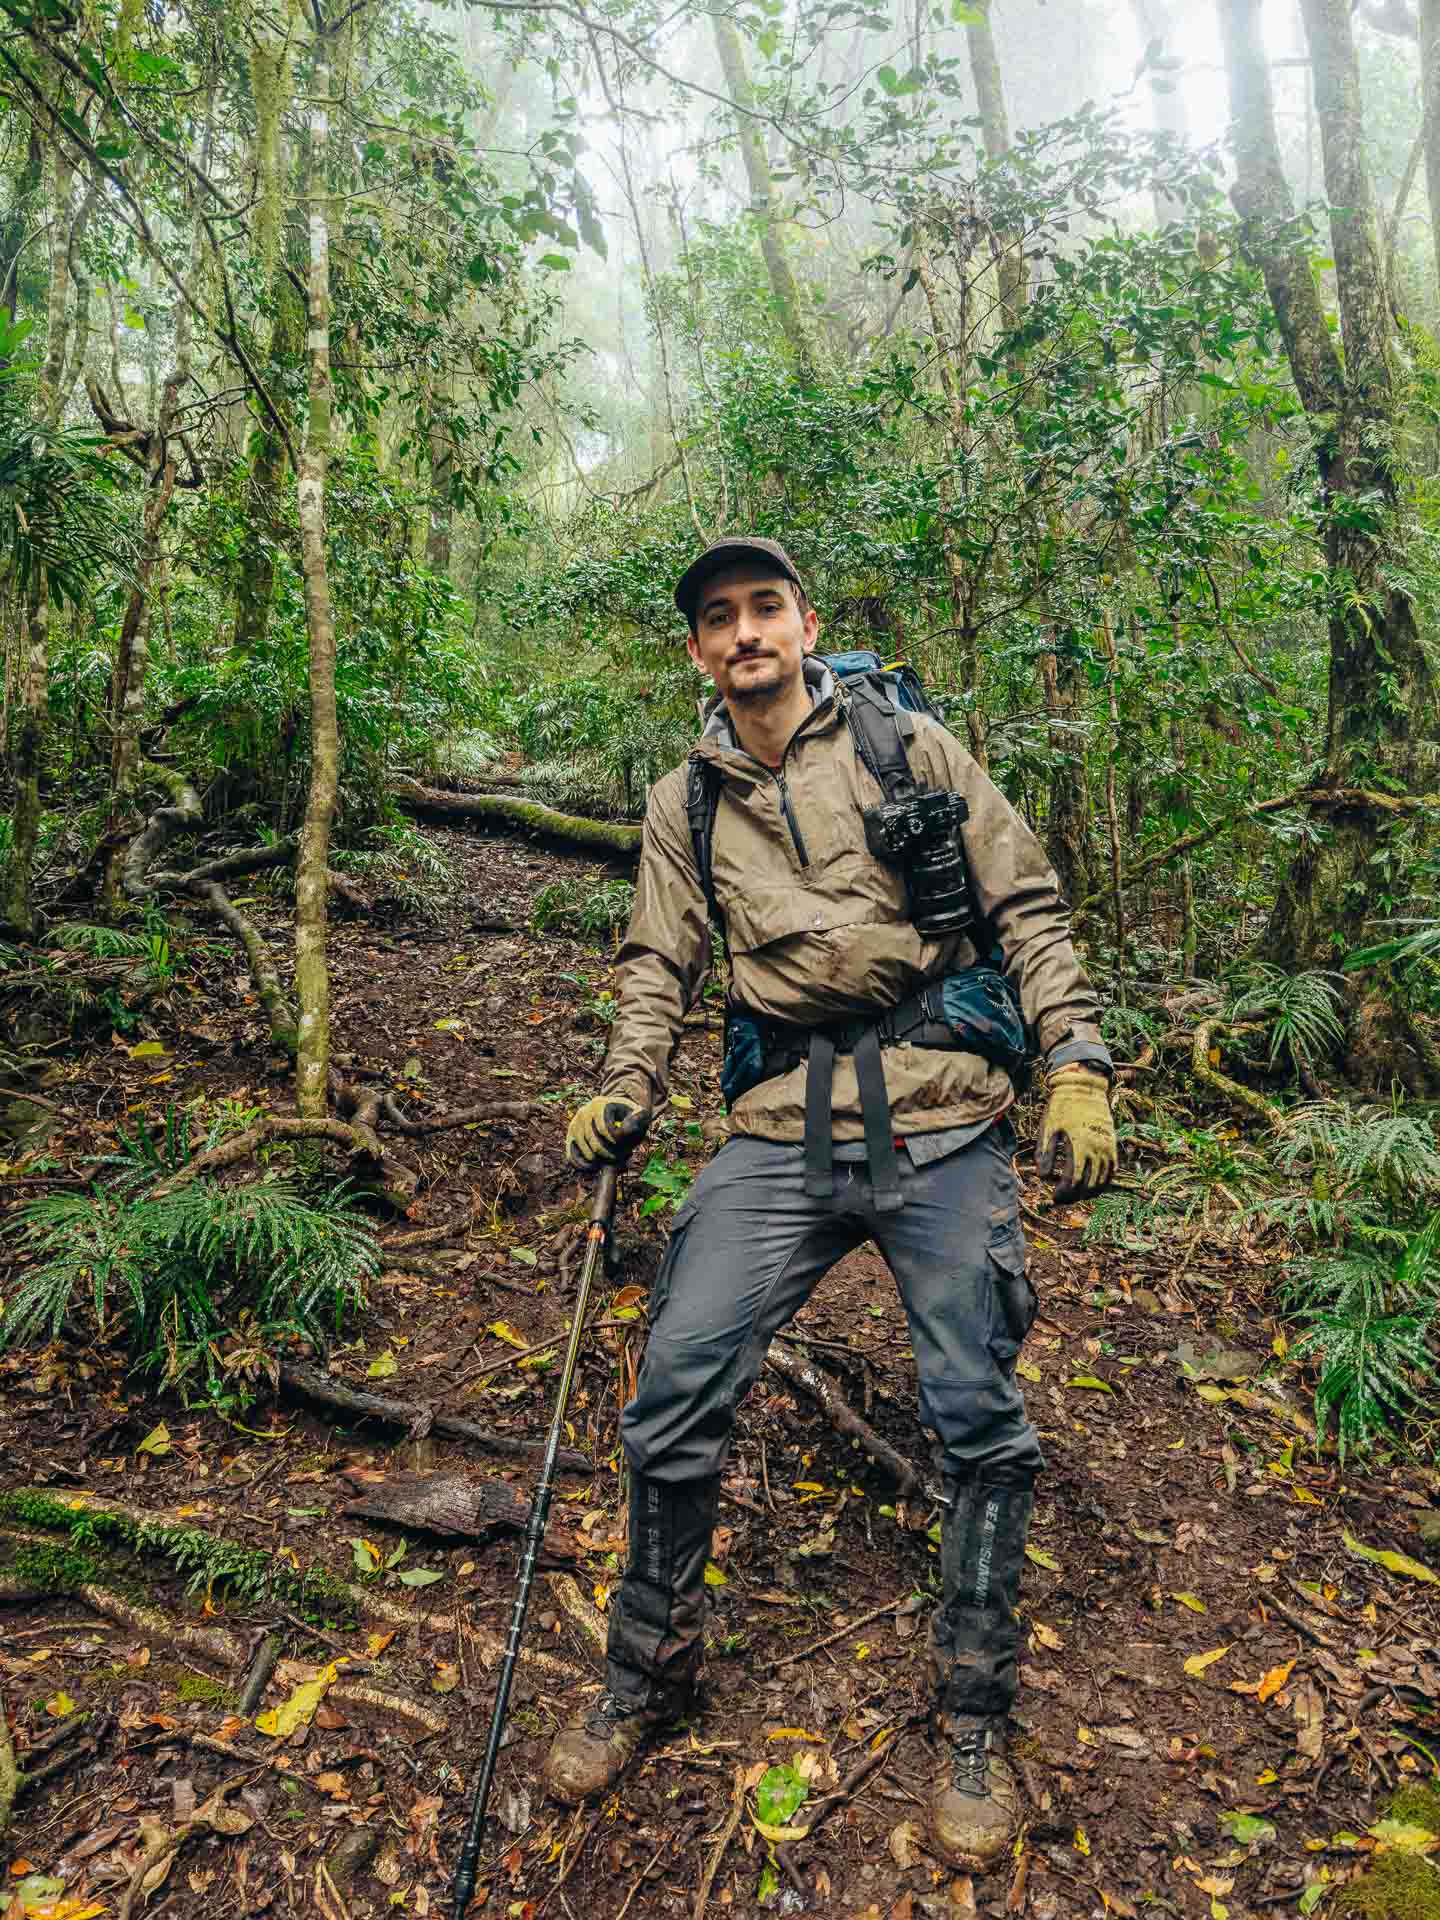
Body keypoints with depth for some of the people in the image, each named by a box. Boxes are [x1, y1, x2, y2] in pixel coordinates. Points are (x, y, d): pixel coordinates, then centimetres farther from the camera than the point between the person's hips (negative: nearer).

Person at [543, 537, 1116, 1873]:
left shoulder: (909, 748, 5)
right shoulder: (683, 806, 12)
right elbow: (658, 967, 10)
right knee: (674, 1390, -4)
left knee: (978, 1419, 1)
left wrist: (1076, 1064, -6)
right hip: (780, 1129, 2)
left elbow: (1025, 907, 3)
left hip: (941, 1121, -1)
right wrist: (623, 1094, -7)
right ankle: (650, 1669, 22)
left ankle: (972, 1718, 25)